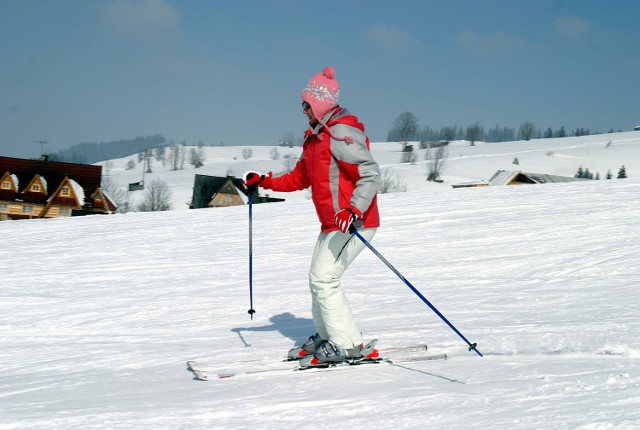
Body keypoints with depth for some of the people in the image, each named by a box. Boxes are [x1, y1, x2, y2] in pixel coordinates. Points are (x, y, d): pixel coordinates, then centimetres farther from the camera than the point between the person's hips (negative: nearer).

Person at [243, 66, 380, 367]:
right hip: (332, 223, 10)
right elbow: (300, 178, 24)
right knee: (319, 278, 14)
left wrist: (353, 210, -35)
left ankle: (346, 344, -5)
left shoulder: (342, 133, -16)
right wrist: (265, 182, 15)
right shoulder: (316, 137, 15)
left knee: (323, 278, -12)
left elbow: (370, 175, -23)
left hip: (354, 223, -10)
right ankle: (326, 336, 27)